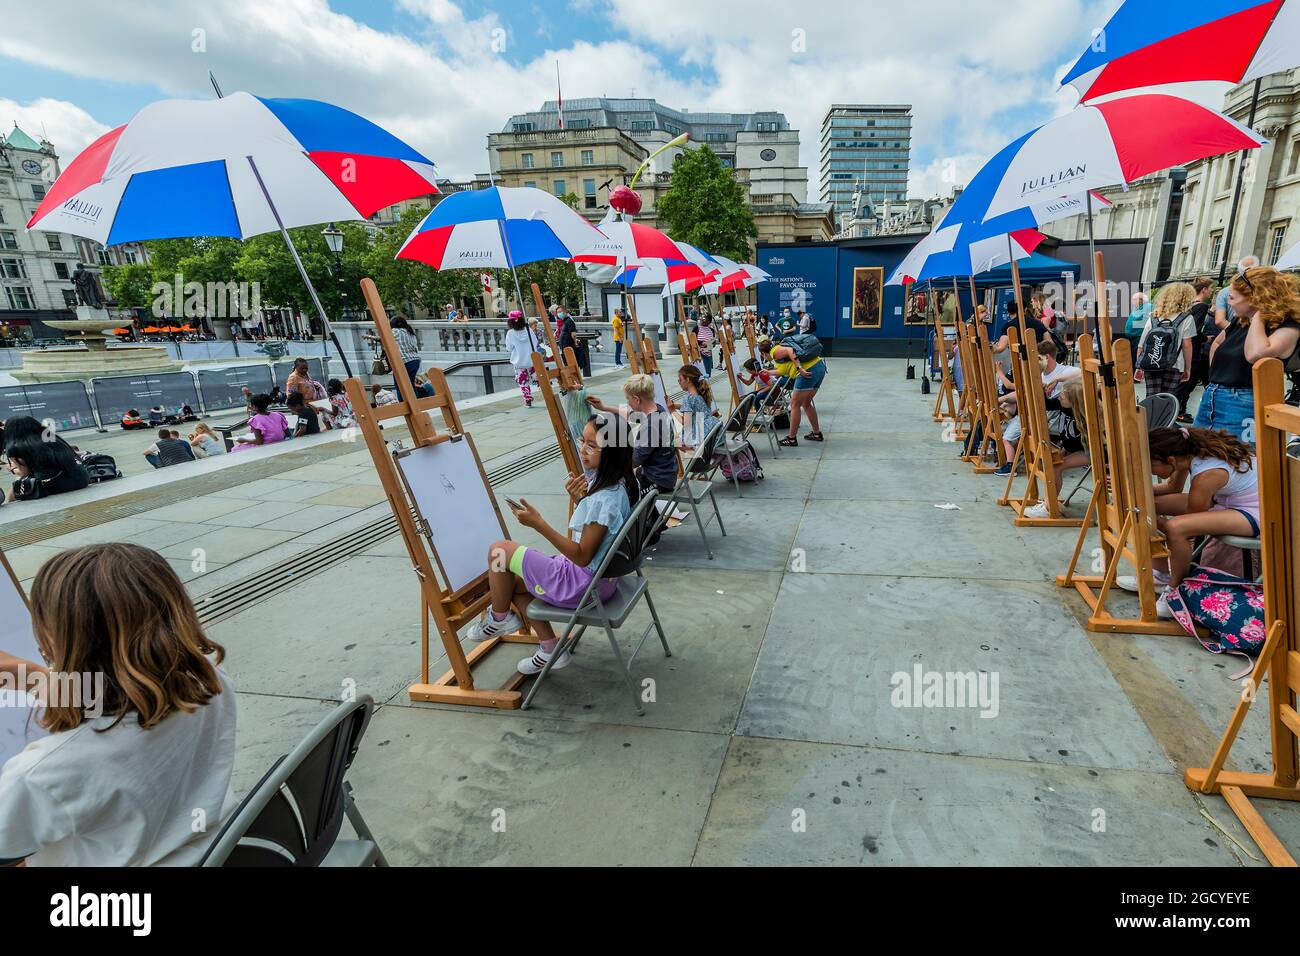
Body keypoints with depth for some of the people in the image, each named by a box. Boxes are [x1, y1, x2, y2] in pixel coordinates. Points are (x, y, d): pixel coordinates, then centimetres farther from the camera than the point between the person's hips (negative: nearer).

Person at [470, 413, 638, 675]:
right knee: (514, 579, 18)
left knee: (500, 550, -4)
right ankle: (550, 649, 21)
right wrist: (580, 499, -4)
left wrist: (538, 524, -28)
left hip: (584, 584, -10)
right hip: (602, 575, 10)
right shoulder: (621, 483, 0)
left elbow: (582, 556, -25)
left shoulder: (604, 499, -28)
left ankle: (499, 617, 19)